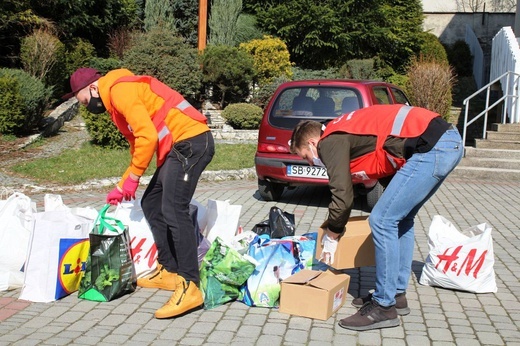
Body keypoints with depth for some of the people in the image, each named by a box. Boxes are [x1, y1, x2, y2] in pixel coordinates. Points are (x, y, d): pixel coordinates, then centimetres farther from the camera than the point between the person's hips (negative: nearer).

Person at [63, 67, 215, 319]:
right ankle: (169, 271, 18)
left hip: (191, 142, -11)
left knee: (173, 211, -18)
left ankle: (189, 288, -17)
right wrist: (122, 187, 30)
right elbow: (137, 144, 29)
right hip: (179, 147, 11)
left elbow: (147, 137, -18)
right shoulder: (116, 100, 24)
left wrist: (132, 179, -7)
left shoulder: (120, 90, -9)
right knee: (151, 205, 13)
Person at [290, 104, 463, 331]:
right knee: (400, 219, 19)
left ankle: (384, 308, 4)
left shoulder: (330, 141, -2)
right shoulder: (345, 133, 25)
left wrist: (331, 236, 12)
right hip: (449, 141, 11)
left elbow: (342, 195, -5)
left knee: (382, 221, -5)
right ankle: (397, 294, 28)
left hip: (432, 147, -11)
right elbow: (387, 162, 32)